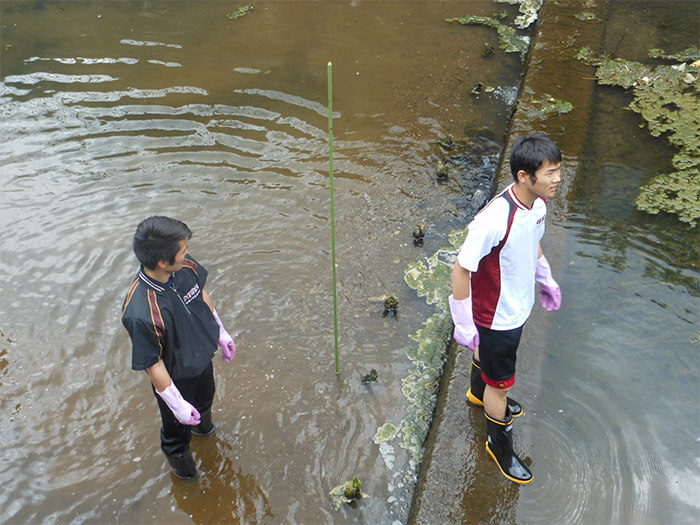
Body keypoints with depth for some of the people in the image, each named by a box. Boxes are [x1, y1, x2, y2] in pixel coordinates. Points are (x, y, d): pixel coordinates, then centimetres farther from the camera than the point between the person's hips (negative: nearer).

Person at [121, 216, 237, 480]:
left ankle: (203, 425, 72)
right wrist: (177, 404, -19)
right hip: (177, 376, -6)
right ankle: (177, 454, 60)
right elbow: (152, 364, -29)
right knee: (178, 424, 25)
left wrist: (222, 334, 9)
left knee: (205, 399, 37)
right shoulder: (141, 313, -43)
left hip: (202, 356, 6)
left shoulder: (185, 266, -24)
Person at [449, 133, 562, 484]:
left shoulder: (537, 201, -10)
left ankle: (479, 393, 64)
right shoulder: (495, 219, -37)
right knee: (500, 383, 12)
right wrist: (464, 323, -22)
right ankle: (499, 445, 38)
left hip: (518, 306, 8)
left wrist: (545, 279, 20)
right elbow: (461, 268, -28)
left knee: (488, 350, 34)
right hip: (496, 316, -8)